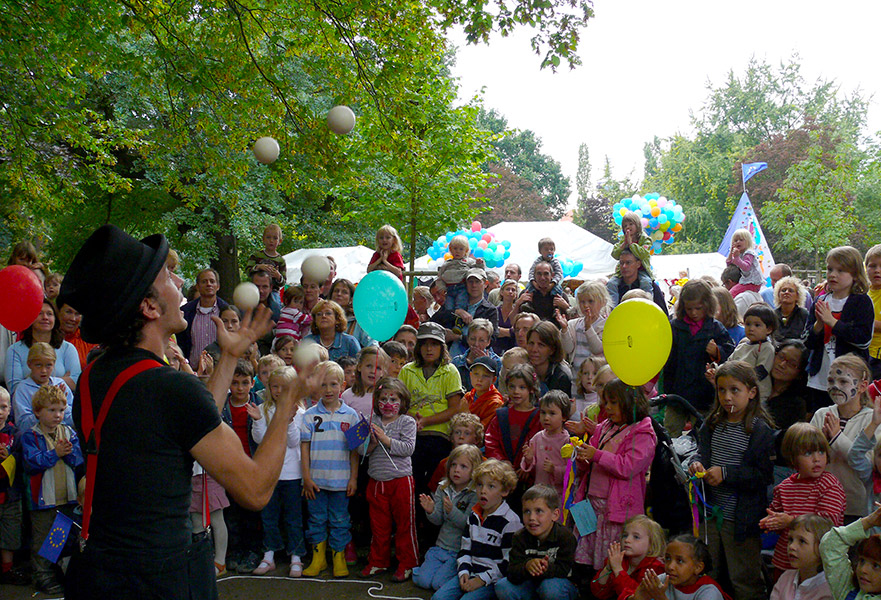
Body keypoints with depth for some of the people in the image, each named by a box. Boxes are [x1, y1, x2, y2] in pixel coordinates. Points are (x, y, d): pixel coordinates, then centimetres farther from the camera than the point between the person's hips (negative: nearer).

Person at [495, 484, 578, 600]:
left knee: (550, 587, -36)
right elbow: (512, 574, -19)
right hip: (532, 583, 4)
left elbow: (563, 570, -24)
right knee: (502, 587, -18)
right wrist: (527, 566, -42)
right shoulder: (519, 538, -10)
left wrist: (546, 569, -46)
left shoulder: (565, 537, -18)